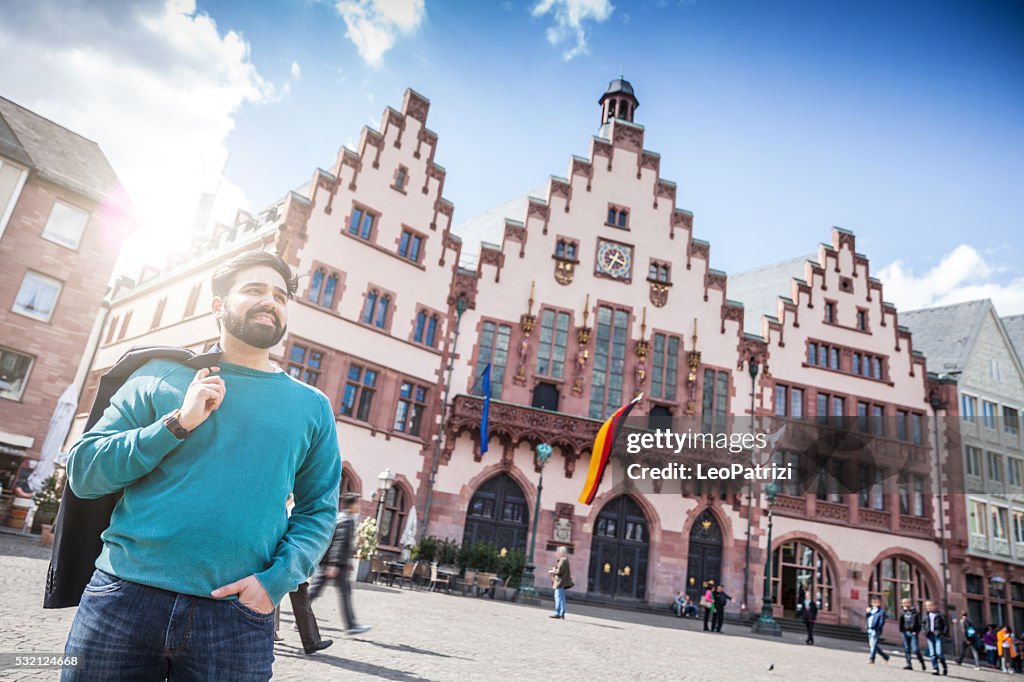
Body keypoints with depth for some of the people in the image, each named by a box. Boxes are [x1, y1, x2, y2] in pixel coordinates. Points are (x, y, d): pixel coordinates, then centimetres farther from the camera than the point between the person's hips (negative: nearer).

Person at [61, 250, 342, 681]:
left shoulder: (312, 407, 8)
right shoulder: (162, 376, 7)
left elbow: (318, 510, 7)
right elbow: (82, 473, 3)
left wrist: (277, 580, -9)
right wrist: (177, 423, -9)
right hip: (124, 597, 0)